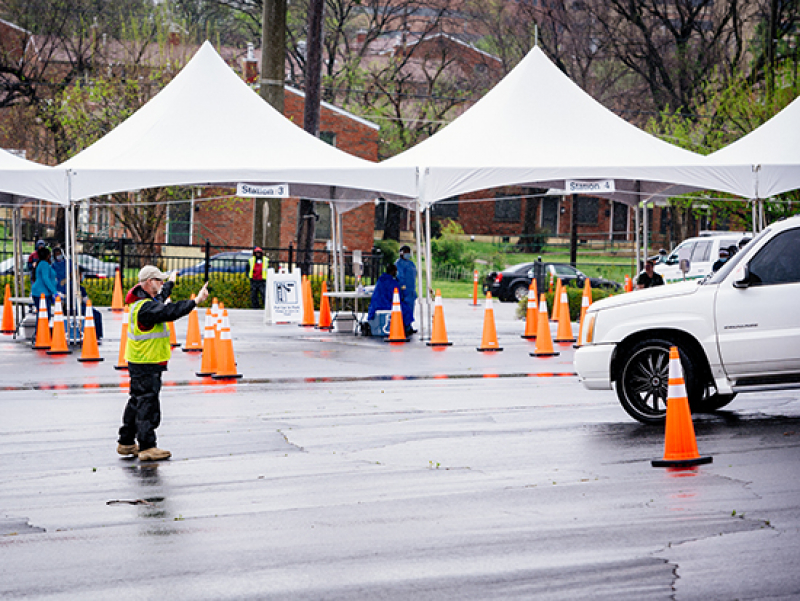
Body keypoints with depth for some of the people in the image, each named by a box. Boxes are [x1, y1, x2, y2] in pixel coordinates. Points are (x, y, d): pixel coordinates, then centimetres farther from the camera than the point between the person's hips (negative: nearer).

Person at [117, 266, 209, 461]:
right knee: (147, 404, -8)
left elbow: (160, 298, 34)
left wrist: (171, 283, 50)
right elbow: (170, 312, -34)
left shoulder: (142, 301, 13)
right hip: (146, 365, -11)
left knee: (137, 403, 18)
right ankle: (147, 447, -8)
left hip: (139, 363, 11)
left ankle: (126, 443, 26)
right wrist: (196, 301, -37)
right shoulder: (146, 308, -21)